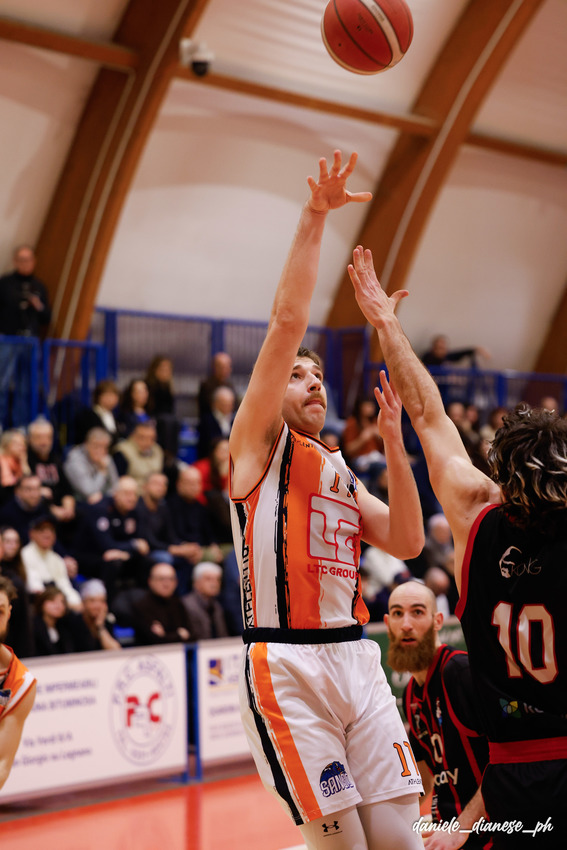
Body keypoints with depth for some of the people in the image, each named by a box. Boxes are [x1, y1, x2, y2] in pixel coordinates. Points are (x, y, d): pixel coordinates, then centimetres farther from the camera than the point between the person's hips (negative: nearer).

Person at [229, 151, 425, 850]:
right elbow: (288, 317, -6)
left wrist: (393, 442, 6)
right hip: (286, 664, -6)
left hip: (356, 658, 6)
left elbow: (407, 543, 11)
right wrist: (313, 219, -9)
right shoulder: (258, 443, 5)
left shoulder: (342, 470, 23)